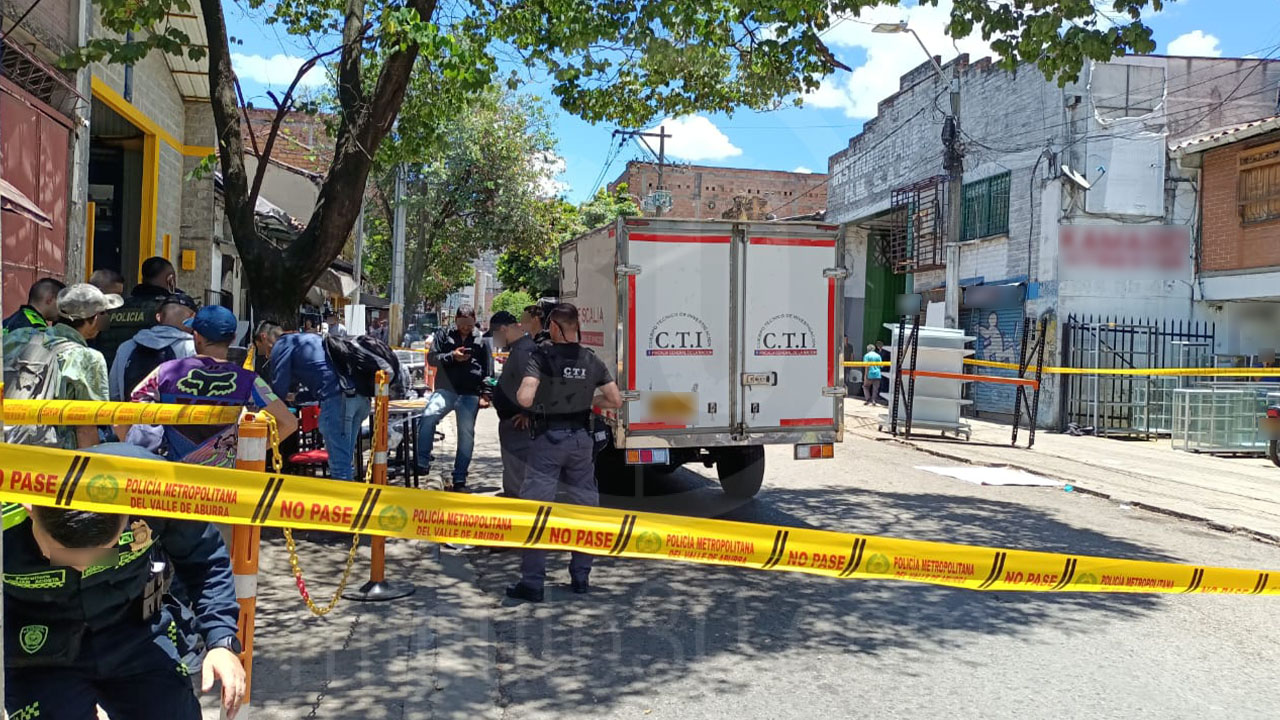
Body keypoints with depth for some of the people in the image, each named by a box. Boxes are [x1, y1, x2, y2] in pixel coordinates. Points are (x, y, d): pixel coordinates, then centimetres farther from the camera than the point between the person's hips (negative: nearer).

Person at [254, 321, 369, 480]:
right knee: (345, 461, 16)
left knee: (339, 464, -8)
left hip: (337, 398, -9)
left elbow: (278, 391, 2)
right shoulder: (310, 337, 33)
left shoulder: (281, 346, 8)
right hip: (361, 396, 9)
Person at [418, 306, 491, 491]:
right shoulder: (444, 335, 10)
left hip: (470, 395, 1)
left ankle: (460, 479, 11)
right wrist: (452, 356, -12)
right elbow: (431, 358, 4)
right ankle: (423, 462, -15)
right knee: (428, 417, -25)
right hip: (445, 390, -1)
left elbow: (488, 371, 10)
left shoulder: (481, 341, 9)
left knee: (466, 435, 3)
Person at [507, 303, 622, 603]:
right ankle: (581, 576, 20)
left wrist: (520, 392, -1)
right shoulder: (592, 361, 1)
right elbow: (615, 400, 3)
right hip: (580, 439, 4)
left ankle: (532, 581, 0)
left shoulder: (541, 357, -12)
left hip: (548, 439, -4)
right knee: (585, 505, 14)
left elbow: (525, 399, -24)